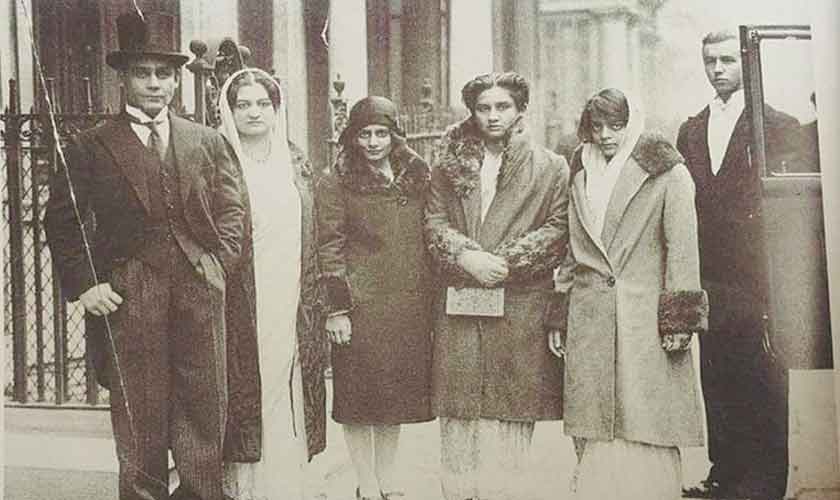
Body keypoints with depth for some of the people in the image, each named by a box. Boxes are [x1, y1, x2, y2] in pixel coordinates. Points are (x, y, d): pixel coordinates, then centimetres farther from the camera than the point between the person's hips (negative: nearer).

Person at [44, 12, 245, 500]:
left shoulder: (209, 142, 13)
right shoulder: (91, 147, 5)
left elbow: (231, 211, 12)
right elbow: (61, 221, 4)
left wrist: (219, 266, -1)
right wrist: (83, 284, -6)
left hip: (201, 291, 2)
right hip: (127, 295, -2)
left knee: (205, 406, 6)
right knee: (138, 415, 4)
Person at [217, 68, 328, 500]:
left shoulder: (294, 164, 13)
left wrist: (315, 310, 11)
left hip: (290, 309, 4)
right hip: (242, 310, -4)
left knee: (287, 402, 7)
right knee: (247, 398, -2)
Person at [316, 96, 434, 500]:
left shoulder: (416, 177, 11)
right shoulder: (336, 183, -3)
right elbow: (329, 249, -7)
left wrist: (433, 298, 13)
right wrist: (336, 309, -13)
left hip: (411, 306, 5)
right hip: (361, 304, -4)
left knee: (399, 393, 12)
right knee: (359, 398, 3)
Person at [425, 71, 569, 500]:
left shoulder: (550, 167, 6)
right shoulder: (449, 164, 12)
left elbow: (557, 229, -1)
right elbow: (434, 222, 6)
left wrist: (504, 262, -12)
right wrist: (466, 256, -12)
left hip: (519, 308, -2)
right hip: (458, 306, 2)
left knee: (510, 415, 0)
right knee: (457, 411, 5)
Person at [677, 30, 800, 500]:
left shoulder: (778, 126, -1)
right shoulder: (690, 131, 14)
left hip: (756, 279, -5)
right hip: (710, 277, 5)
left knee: (763, 383, 0)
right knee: (716, 383, 10)